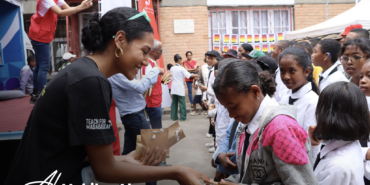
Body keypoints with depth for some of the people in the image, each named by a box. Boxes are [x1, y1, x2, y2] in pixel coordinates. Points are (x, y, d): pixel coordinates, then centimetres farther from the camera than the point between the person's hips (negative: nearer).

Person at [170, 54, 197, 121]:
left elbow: (171, 78, 12)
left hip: (174, 87, 6)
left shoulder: (172, 68, 7)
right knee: (182, 103, -1)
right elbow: (188, 75, -19)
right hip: (180, 87, -5)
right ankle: (183, 117, 0)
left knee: (174, 102, 8)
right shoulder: (181, 68, -9)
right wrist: (196, 75, -14)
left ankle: (174, 116, 11)